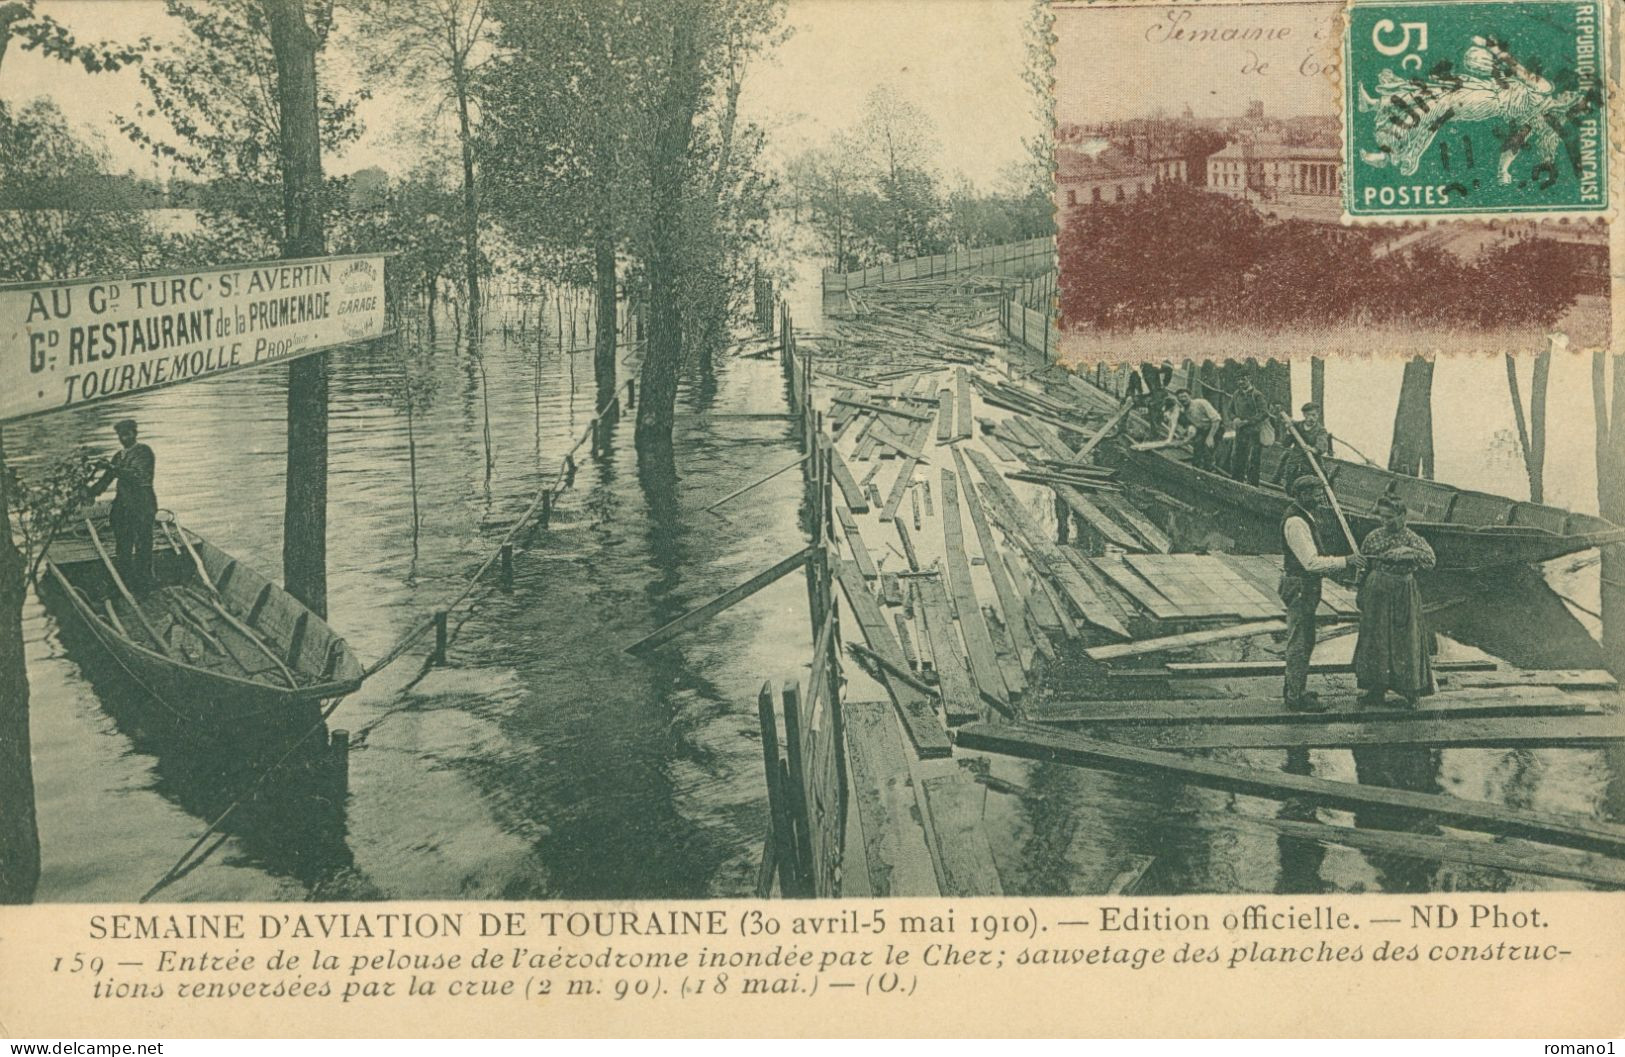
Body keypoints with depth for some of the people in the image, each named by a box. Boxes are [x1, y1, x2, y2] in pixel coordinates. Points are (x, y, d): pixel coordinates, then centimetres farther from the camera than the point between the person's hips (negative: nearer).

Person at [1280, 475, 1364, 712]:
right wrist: (1344, 562, -27)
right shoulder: (1295, 522, -22)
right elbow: (1311, 562, -26)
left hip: (1305, 587, 11)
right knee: (1299, 643, -5)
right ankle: (1296, 698, 0)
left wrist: (1343, 563, 14)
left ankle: (1293, 688, 31)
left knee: (1304, 640, 20)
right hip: (1299, 587, -11)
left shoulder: (1303, 517, 12)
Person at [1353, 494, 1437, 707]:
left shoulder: (1410, 538, -7)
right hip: (1376, 597, 4)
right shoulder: (1373, 537, 5)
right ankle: (1376, 690, 17)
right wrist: (1361, 592, 8)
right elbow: (1364, 566, 11)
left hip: (1402, 597, -4)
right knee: (1375, 640, 8)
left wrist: (1408, 552, -32)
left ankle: (1410, 690, 11)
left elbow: (1430, 560, -21)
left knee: (1405, 640, 0)